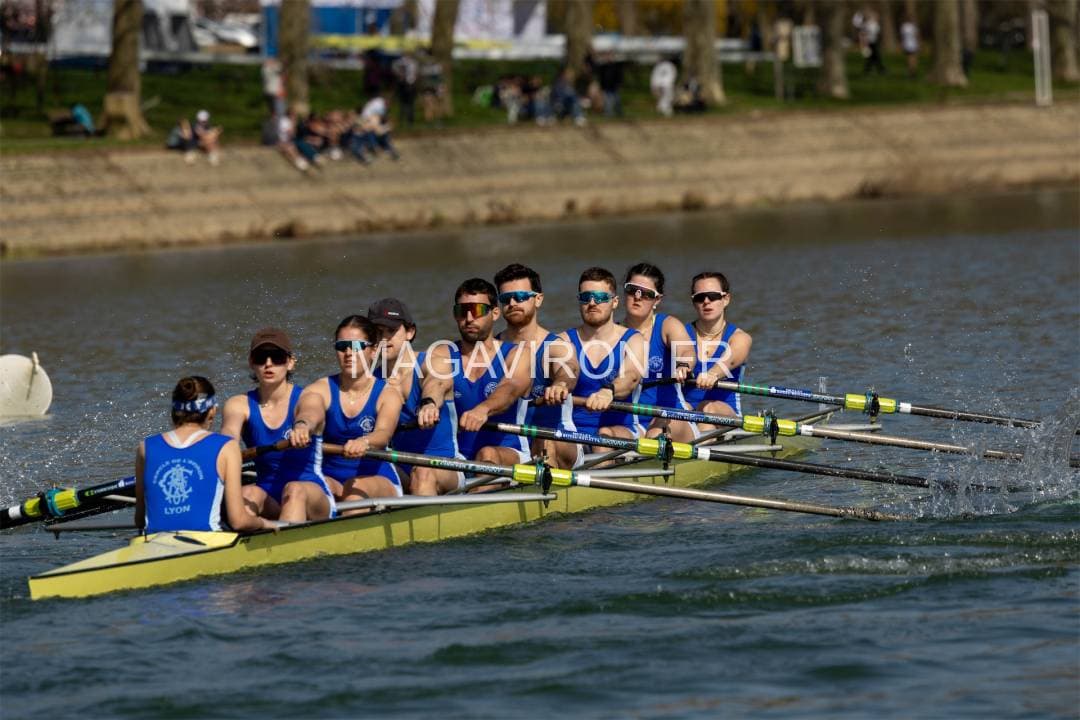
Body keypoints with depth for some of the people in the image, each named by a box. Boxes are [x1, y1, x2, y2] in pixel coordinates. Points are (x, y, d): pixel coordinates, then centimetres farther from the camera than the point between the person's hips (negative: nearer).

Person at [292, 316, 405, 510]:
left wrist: (364, 442, -49)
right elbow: (311, 411, -22)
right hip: (331, 478, 2)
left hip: (380, 481, -2)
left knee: (357, 488, -36)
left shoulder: (387, 395, -2)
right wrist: (302, 425, -50)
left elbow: (383, 433, -23)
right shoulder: (321, 389, 2)